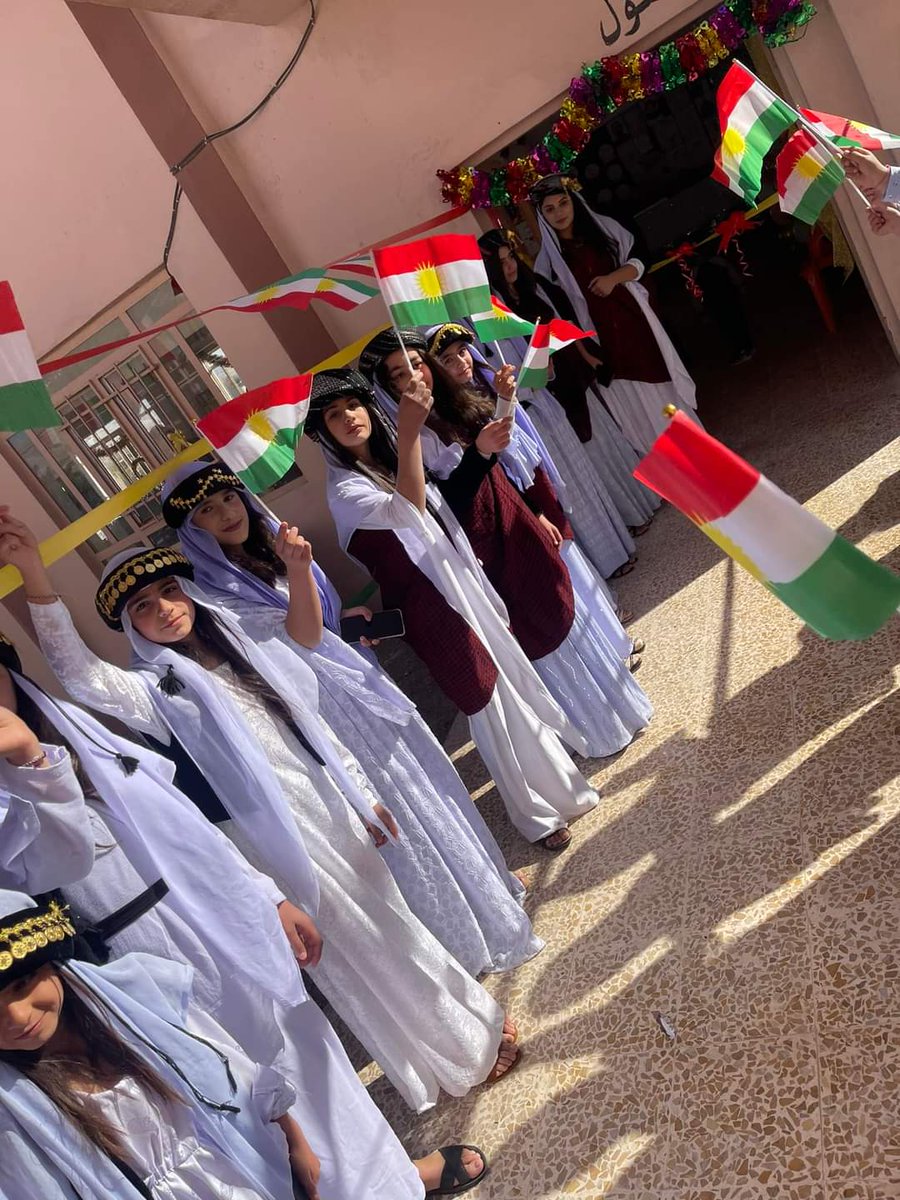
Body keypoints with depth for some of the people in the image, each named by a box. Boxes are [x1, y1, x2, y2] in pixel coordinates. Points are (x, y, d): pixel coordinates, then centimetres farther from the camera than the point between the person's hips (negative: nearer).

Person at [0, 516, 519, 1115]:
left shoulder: (244, 649, 5)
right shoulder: (158, 690, -10)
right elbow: (77, 671, -30)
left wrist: (366, 797, 11)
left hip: (337, 812, 5)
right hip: (286, 841, -5)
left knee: (395, 922, 22)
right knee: (365, 952, 10)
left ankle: (474, 1014, 46)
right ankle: (465, 1049, 33)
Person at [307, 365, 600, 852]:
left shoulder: (387, 459, 7)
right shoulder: (344, 490, -18)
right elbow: (407, 511, -38)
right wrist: (408, 433, -46)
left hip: (468, 586, 8)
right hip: (431, 608, -8)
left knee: (514, 675, 19)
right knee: (488, 699, 2)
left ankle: (555, 772, 43)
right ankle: (537, 811, 22)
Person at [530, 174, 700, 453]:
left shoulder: (604, 226, 3)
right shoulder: (547, 258, -1)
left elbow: (638, 261, 4)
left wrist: (613, 278, -16)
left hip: (633, 317, 2)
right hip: (598, 334, -1)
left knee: (660, 385, 8)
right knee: (630, 404, 4)